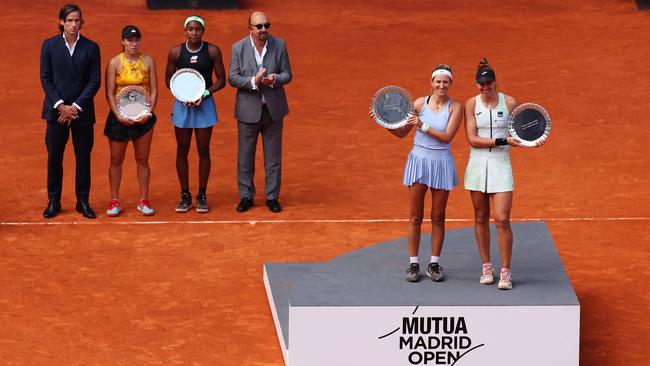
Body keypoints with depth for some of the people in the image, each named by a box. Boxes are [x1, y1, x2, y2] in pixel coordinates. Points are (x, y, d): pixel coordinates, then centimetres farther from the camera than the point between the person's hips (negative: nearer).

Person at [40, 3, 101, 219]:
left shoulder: (91, 48, 1)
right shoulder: (49, 45, 2)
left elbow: (95, 80, -2)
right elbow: (45, 78, 0)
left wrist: (75, 107, -11)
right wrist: (60, 105, -11)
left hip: (82, 112, 0)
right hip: (56, 111, 0)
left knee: (83, 158, 5)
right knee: (54, 157, 4)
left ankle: (83, 201, 14)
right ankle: (53, 202, 13)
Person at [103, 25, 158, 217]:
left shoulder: (148, 61, 2)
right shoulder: (115, 63, -3)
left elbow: (154, 91, 4)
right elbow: (110, 94, -4)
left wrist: (149, 112, -10)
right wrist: (118, 116, -15)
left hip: (143, 118, 1)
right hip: (119, 118, -1)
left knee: (142, 160, 7)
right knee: (116, 160, 5)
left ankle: (144, 201, 14)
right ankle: (114, 201, 13)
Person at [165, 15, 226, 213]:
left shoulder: (212, 51, -4)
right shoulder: (176, 52, -2)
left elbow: (221, 81, -1)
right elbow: (169, 80, 4)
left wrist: (204, 93, -16)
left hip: (204, 104, -1)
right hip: (182, 104, 1)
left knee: (203, 151, 4)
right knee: (182, 151, 5)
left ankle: (202, 196, 13)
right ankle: (185, 196, 15)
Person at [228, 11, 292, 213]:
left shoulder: (280, 45, -3)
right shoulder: (238, 48, -6)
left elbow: (287, 75, -1)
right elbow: (232, 78, -8)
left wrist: (274, 79, -23)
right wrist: (253, 81, -25)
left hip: (273, 109, 1)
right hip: (248, 110, -1)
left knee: (273, 157, 7)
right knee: (245, 157, 7)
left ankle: (272, 197, 18)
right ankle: (246, 196, 18)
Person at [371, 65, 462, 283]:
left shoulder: (455, 107, -2)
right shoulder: (420, 103, 1)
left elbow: (447, 136, -13)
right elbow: (402, 132, 7)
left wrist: (423, 126, -19)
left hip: (441, 164, 0)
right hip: (418, 161, 0)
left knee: (438, 217, 7)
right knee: (415, 217, 2)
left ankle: (434, 264, 14)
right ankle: (413, 264, 8)